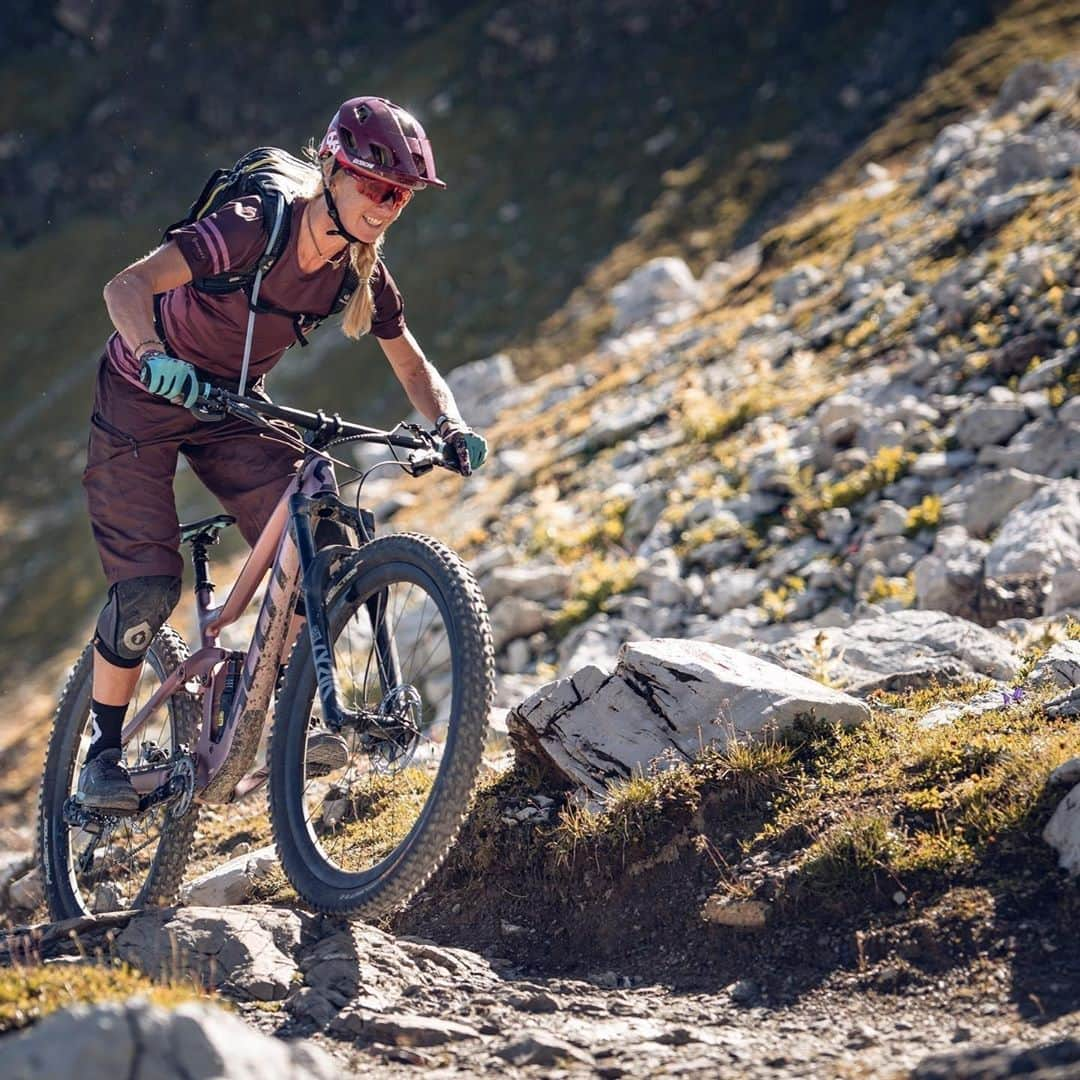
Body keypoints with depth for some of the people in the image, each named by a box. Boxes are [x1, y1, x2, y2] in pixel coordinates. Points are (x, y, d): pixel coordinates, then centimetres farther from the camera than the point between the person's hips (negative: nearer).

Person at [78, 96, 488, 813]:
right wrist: (155, 356, -58)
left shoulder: (362, 272, -11)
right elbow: (128, 284, -39)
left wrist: (451, 426, -20)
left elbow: (413, 366, 0)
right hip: (144, 402, -5)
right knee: (148, 585, -13)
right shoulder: (252, 229, -29)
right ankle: (104, 753, 5)